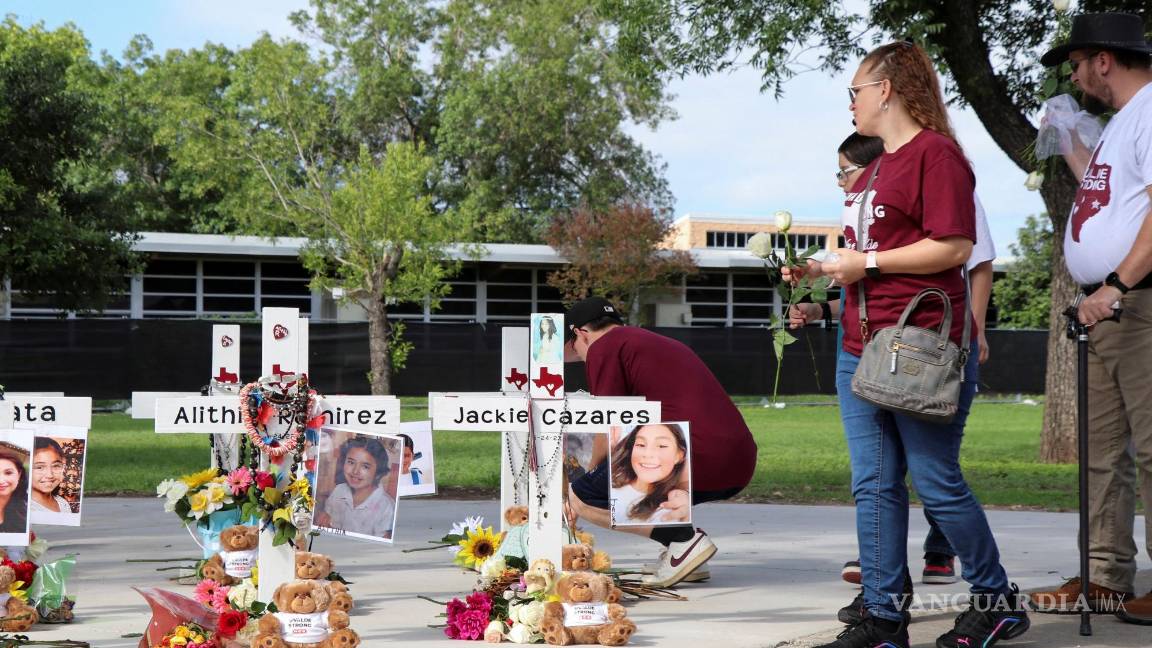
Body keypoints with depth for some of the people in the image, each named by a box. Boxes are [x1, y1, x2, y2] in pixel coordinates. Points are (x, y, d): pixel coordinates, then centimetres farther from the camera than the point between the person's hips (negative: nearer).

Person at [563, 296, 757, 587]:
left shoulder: (603, 347, 3)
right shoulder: (660, 343, 30)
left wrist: (591, 474, 19)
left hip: (699, 461, -9)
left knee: (581, 498, 2)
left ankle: (683, 538, -9)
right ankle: (683, 557, 15)